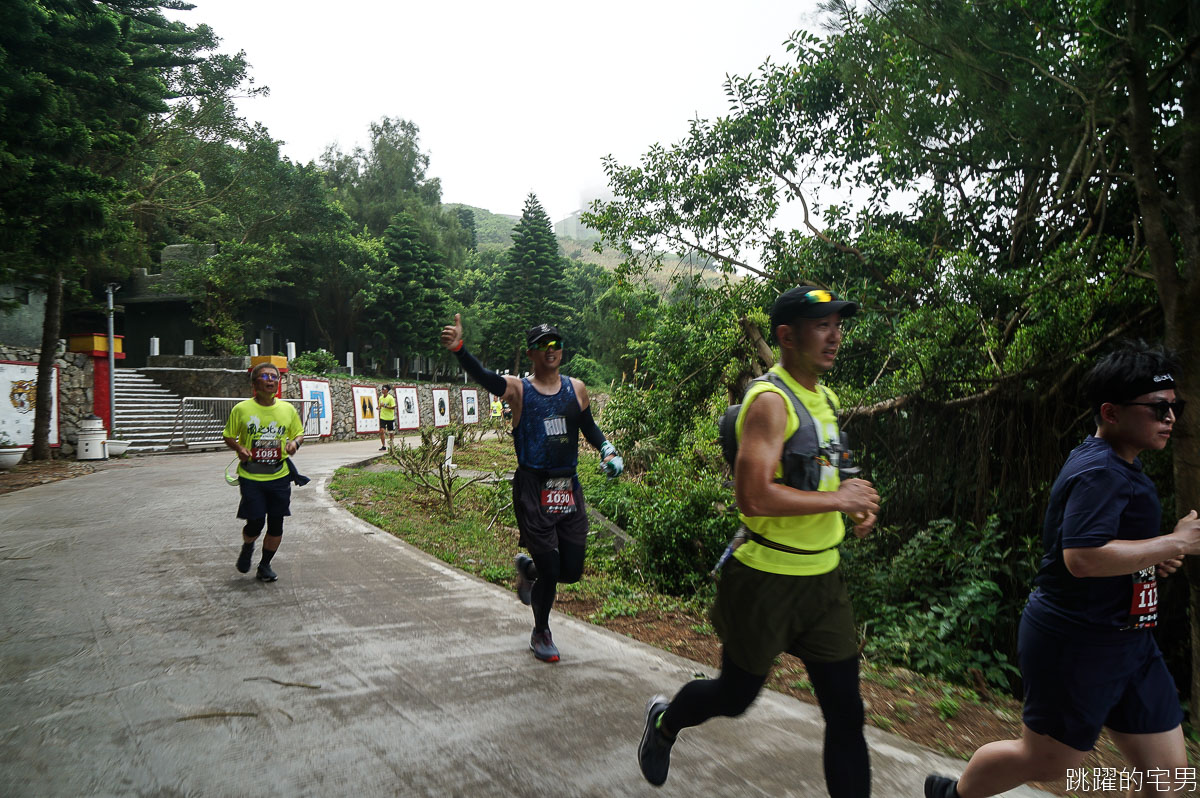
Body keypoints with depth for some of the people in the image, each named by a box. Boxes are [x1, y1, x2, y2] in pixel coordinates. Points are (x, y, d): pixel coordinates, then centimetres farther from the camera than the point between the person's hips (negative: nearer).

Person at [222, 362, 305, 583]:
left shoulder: (288, 409, 2)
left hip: (280, 476, 3)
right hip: (251, 477, -2)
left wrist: (295, 442, -7)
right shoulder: (241, 409, -4)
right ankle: (247, 548, 34)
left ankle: (265, 565, 25)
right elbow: (228, 436, 6)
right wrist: (239, 448, -14)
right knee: (255, 523, -2)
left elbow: (299, 433, 15)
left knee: (276, 524, 5)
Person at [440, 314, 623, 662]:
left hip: (569, 489, 4)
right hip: (533, 490, -4)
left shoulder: (576, 388, 9)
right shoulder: (519, 390, -4)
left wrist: (607, 450, 0)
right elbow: (485, 378, -21)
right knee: (550, 571, -1)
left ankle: (528, 568, 40)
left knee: (572, 570, 7)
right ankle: (541, 634, 26)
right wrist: (459, 350, -39)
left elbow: (589, 427, 20)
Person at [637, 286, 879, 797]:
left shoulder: (825, 398, 11)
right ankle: (664, 722, 44)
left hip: (823, 577, 7)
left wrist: (854, 504, 6)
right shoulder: (769, 401, -18)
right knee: (736, 697, 13)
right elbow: (753, 496, -29)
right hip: (768, 579, -7)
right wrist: (836, 500, -20)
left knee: (846, 713, 8)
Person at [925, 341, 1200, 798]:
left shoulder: (1121, 466, 13)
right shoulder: (1099, 472, -20)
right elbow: (1082, 557, -32)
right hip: (1077, 641, -10)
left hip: (1126, 638, 10)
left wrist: (1153, 556, 6)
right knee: (1049, 761, 5)